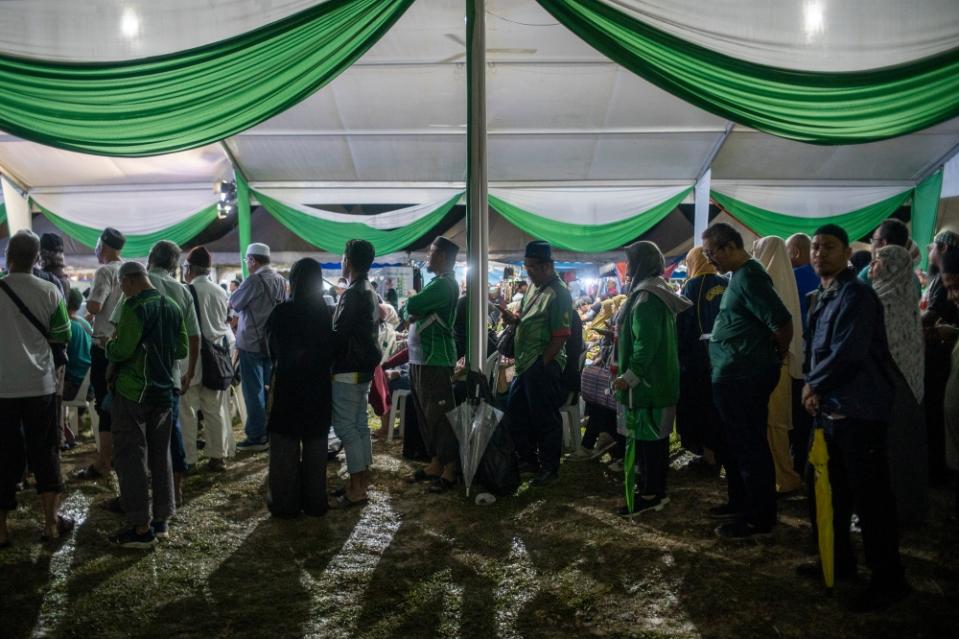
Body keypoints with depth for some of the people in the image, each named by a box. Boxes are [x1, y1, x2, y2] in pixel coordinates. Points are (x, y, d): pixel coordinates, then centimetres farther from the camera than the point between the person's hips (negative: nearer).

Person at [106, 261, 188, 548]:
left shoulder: (135, 307, -15)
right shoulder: (172, 307, 6)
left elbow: (121, 351, -19)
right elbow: (183, 349, 10)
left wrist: (109, 344, 1)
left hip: (133, 392, -7)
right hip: (164, 391, 7)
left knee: (131, 458, 0)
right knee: (161, 455, 14)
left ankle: (141, 528, 2)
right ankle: (161, 519, 21)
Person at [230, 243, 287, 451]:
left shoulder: (253, 281, -16)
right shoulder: (280, 280, 6)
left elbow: (233, 303, -5)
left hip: (252, 342, -7)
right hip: (272, 341, 7)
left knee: (253, 390, -1)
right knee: (268, 387, 13)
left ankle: (257, 436, 3)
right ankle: (269, 432, 19)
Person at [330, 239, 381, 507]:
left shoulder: (352, 294, -17)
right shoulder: (370, 292, 13)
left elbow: (338, 334, -19)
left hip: (348, 370, -10)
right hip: (364, 367, 10)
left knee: (345, 427, -5)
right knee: (359, 424, 13)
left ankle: (356, 488, -2)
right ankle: (363, 480, 20)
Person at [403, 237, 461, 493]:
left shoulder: (444, 284, -15)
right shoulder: (438, 283, 18)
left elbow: (410, 307, -22)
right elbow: (415, 311, 17)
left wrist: (409, 309, 0)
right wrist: (413, 313, -5)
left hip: (435, 359, -10)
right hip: (421, 358, 10)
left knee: (440, 416, -5)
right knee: (426, 415, 14)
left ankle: (450, 470, 2)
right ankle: (435, 464, 23)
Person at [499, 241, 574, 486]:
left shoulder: (558, 294, -16)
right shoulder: (534, 287, 12)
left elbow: (560, 336, -20)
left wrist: (542, 364, -17)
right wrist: (513, 318, 0)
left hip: (544, 366, -9)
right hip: (526, 364, 9)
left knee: (545, 419, 3)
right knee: (515, 411, 18)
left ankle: (550, 468, 19)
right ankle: (529, 459, 34)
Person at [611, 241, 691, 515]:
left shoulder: (646, 297, -17)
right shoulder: (660, 292, 15)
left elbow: (646, 343, -24)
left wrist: (629, 376, -21)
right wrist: (623, 366, 22)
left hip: (647, 381, -10)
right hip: (660, 379, 10)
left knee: (646, 437, -3)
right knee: (655, 435, 15)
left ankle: (650, 494, 4)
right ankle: (655, 488, 25)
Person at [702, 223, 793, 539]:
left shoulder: (749, 277, -17)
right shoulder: (739, 275, 13)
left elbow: (782, 323, -22)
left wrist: (776, 357, -7)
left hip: (744, 379, -10)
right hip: (731, 376, 10)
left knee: (750, 447, 0)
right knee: (736, 444, 20)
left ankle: (759, 517, 11)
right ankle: (740, 502, 34)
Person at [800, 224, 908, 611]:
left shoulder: (855, 294, -14)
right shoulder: (822, 298, 14)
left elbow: (849, 352, -23)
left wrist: (813, 385, -11)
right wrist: (815, 387, 2)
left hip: (859, 411, -9)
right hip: (831, 409, 10)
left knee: (870, 497, -3)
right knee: (834, 492, 18)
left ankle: (888, 579, 10)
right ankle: (839, 561, 32)